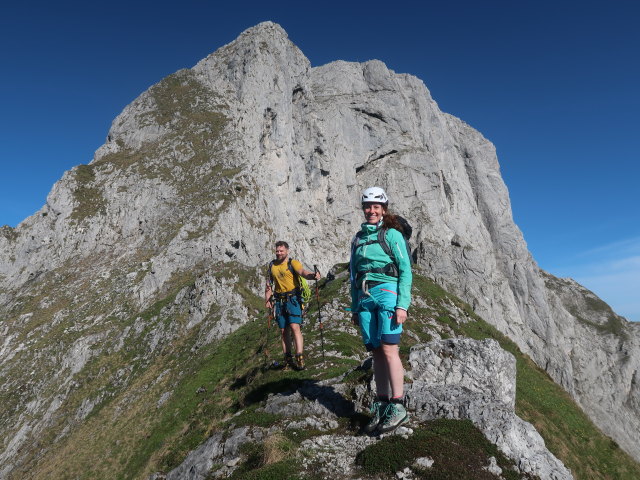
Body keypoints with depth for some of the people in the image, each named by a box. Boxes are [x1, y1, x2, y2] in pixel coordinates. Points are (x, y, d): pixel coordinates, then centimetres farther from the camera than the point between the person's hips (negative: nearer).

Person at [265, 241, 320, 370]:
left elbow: (302, 271, -22)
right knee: (283, 330, 8)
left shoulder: (293, 263, -3)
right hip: (279, 300, 5)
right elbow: (269, 285, 18)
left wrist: (313, 275, -43)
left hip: (293, 298, -5)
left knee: (294, 327, -15)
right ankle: (288, 359, 17)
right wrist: (267, 300, 7)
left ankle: (300, 358, -14)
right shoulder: (272, 266, 12)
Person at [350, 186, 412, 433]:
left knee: (388, 349, -10)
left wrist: (402, 304, -13)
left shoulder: (392, 234, 1)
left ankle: (397, 407, -1)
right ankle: (381, 406, 13)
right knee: (376, 352, 6)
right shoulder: (358, 238, 17)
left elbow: (405, 270, -5)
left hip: (387, 293, -5)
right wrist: (355, 307, 17)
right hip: (364, 298, 5)